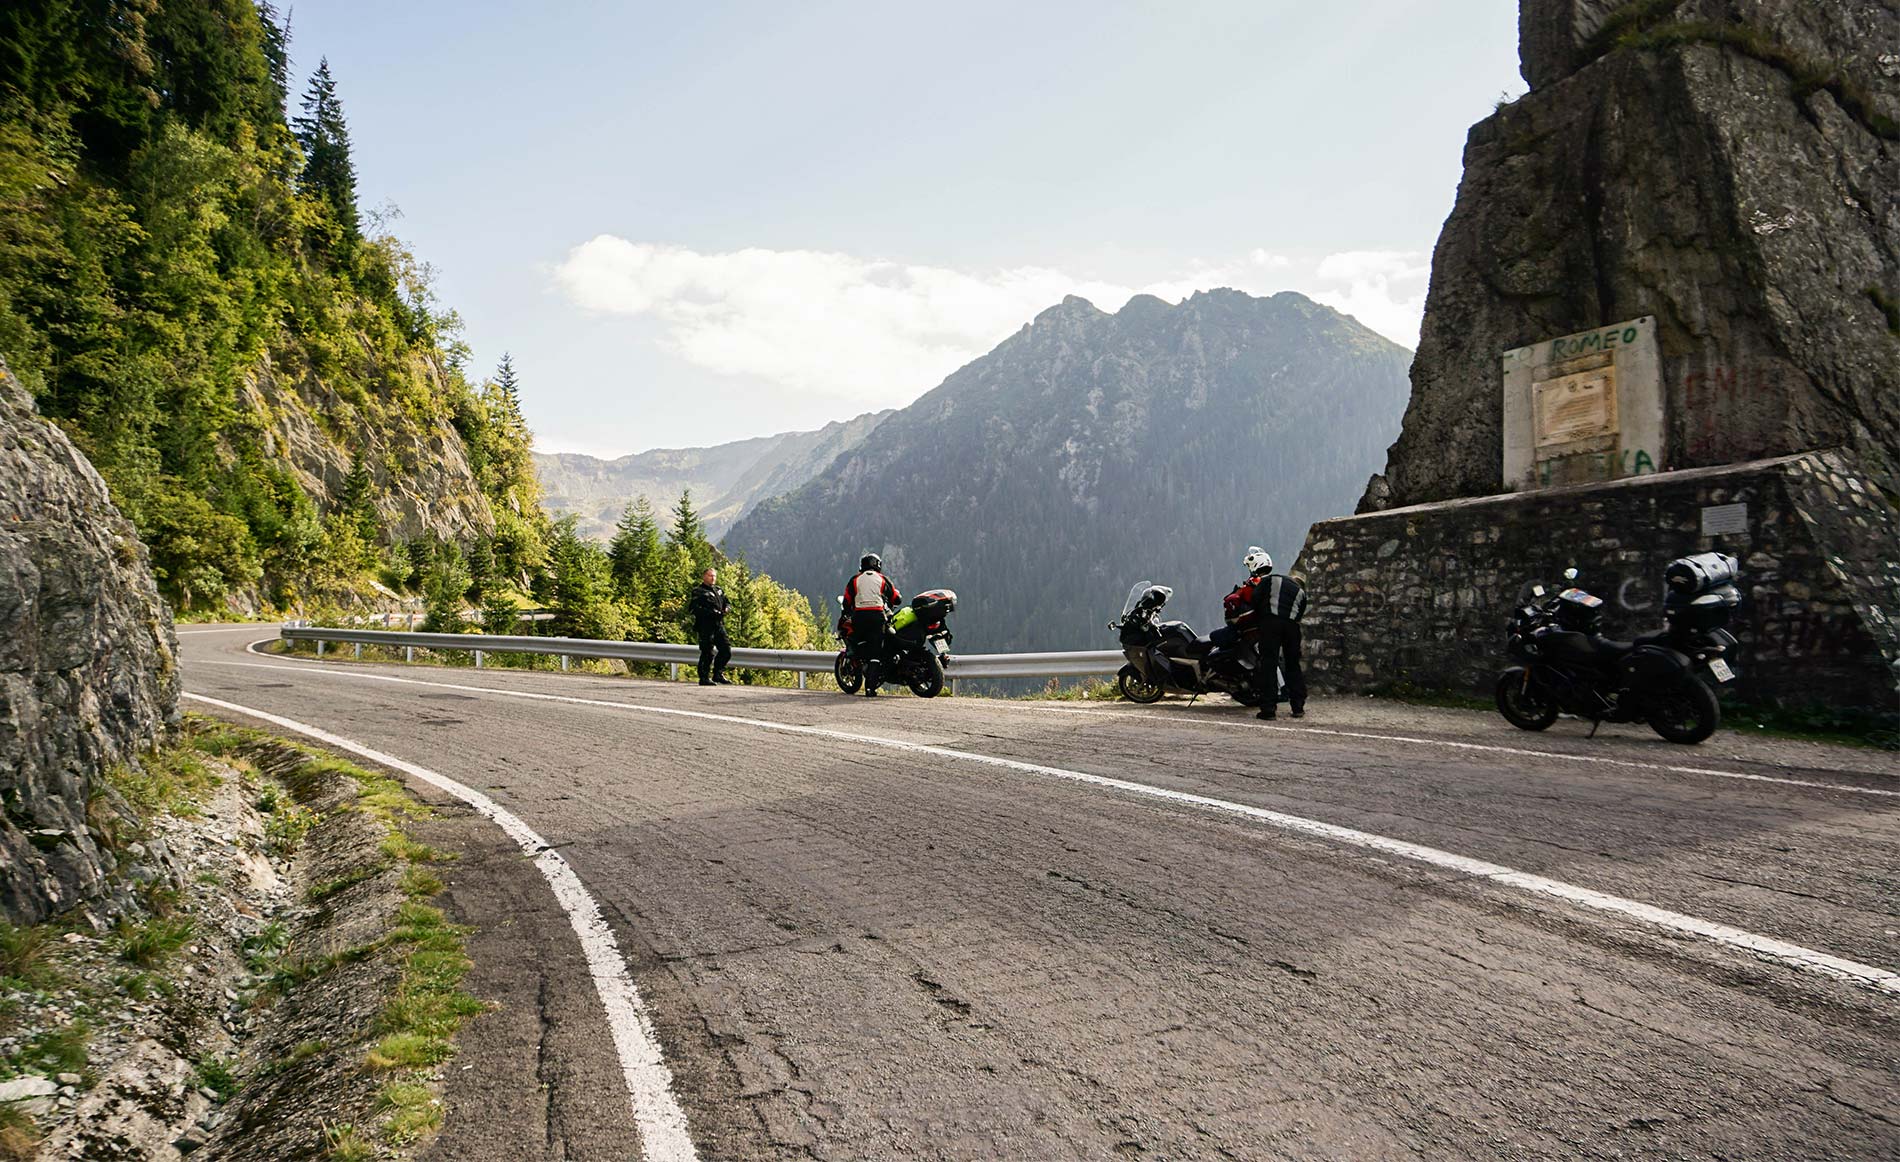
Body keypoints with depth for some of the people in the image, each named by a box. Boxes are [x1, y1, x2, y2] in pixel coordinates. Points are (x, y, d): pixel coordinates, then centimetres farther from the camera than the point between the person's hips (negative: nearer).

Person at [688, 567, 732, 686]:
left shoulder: (719, 590, 19)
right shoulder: (698, 591, -4)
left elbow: (728, 602, 24)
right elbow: (693, 607, -15)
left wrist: (726, 608, -1)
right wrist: (710, 613, -23)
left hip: (719, 625, 7)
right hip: (705, 626, -7)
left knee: (726, 650, 7)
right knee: (707, 653, -6)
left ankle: (718, 674, 20)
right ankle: (704, 678, 3)